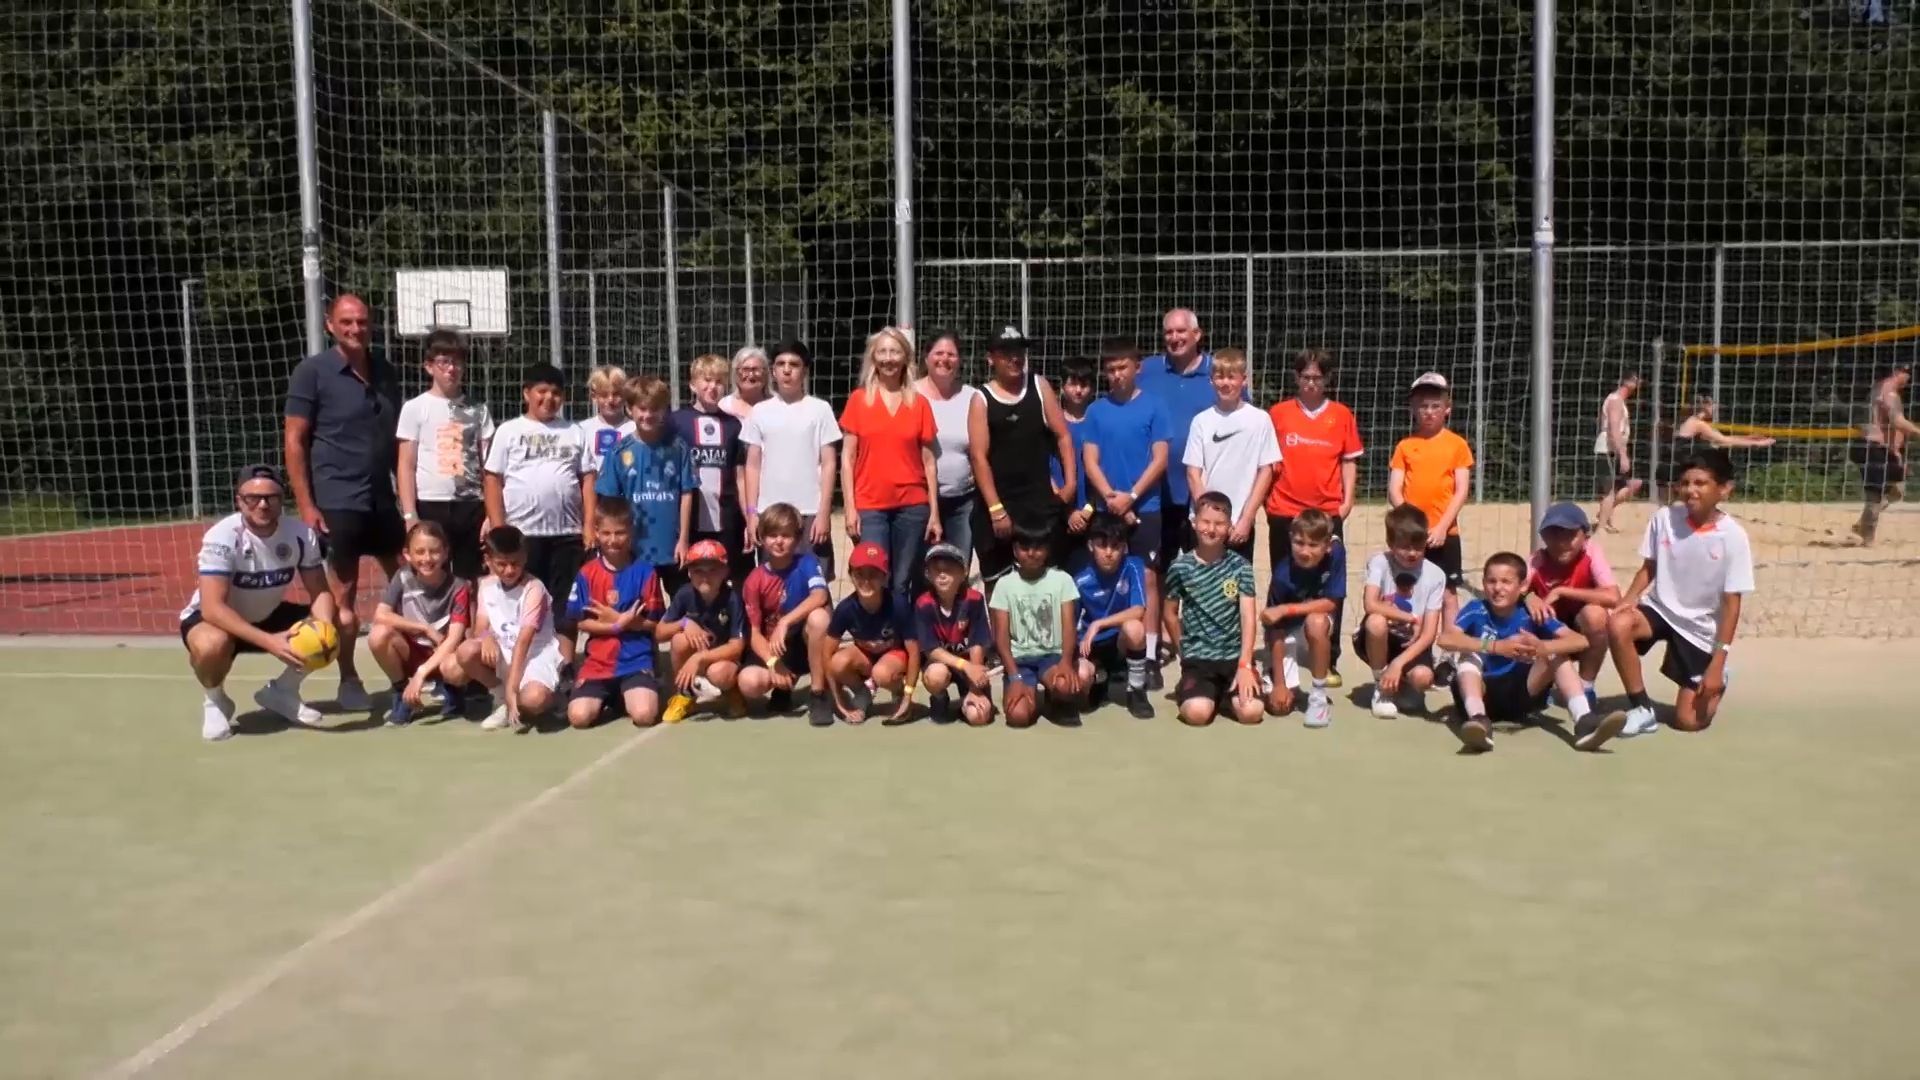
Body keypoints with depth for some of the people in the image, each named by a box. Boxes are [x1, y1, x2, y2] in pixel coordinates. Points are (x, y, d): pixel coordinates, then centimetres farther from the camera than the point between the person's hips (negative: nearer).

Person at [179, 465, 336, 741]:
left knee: (331, 629, -14)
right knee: (212, 645, -39)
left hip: (267, 616, 5)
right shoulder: (222, 537, -29)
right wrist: (269, 642, -45)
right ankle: (214, 702, -4)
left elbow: (320, 591, -9)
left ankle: (282, 690, 11)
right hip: (214, 619, -5)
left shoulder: (301, 534, -16)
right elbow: (212, 607, -36)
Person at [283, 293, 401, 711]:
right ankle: (348, 681, 15)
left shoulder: (384, 371, 9)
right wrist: (305, 505, -12)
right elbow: (294, 442, -7)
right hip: (337, 501, -5)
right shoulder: (312, 372, -5)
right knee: (344, 594, 2)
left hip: (383, 498, 5)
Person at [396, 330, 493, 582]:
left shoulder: (478, 410, 9)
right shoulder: (415, 408, 2)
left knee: (471, 584, 5)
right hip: (430, 506, -2)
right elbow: (406, 467, 0)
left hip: (471, 506, 2)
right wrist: (410, 515, -8)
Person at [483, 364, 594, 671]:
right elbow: (493, 481, 2)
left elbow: (587, 480, 10)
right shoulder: (509, 431, 5)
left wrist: (589, 526, 0)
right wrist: (498, 529, -6)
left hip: (567, 533, 2)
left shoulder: (574, 432, 12)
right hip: (522, 532, -2)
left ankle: (565, 668, 10)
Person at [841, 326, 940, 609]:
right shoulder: (858, 400, 4)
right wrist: (850, 508, -3)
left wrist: (934, 512, 3)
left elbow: (929, 462, 7)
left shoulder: (919, 403, 6)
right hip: (870, 507, -1)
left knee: (903, 584, 3)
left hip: (912, 506, 1)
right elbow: (848, 458, 4)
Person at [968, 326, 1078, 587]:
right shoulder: (982, 399, -2)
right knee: (998, 581, 5)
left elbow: (1063, 436, 7)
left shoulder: (1039, 386, 6)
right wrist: (995, 509, -13)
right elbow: (979, 457, -7)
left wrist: (1070, 482, -4)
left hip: (1041, 501, 2)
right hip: (1000, 503, -2)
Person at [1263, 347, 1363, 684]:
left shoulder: (1341, 415, 4)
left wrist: (1347, 500, -2)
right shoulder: (1278, 413, 2)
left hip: (1329, 513, 0)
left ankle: (1330, 662, 8)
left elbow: (1349, 461, 7)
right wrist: (1266, 498, -1)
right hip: (1285, 513, 0)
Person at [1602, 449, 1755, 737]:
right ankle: (1642, 710, -16)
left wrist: (1717, 663, -16)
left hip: (1701, 628, -2)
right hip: (1661, 609, 2)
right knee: (1617, 625, -34)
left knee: (1689, 721, -2)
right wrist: (1628, 600, -18)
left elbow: (1732, 603, -14)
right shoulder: (1664, 518, -11)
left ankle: (1717, 682, 35)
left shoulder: (1734, 537, -18)